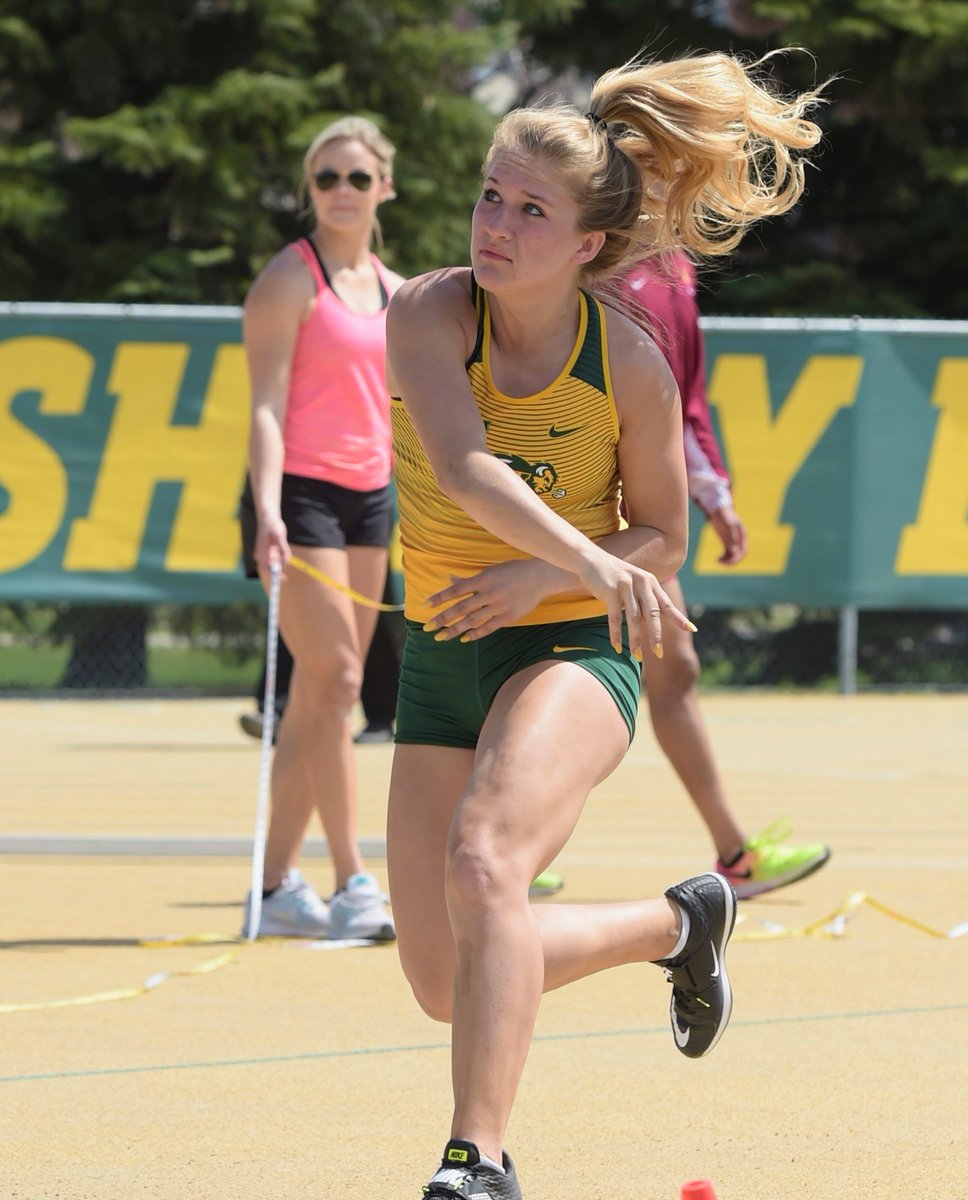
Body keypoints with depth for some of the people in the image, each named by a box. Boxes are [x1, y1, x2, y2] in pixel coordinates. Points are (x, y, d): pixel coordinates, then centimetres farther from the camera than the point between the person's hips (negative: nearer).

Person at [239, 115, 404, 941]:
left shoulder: (393, 290, 14)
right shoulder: (291, 280, -7)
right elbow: (268, 407, -13)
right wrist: (267, 508, -25)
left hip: (367, 498, 7)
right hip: (301, 495, -7)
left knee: (319, 698, 6)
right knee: (334, 682, -13)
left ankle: (280, 884, 9)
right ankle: (352, 886, -14)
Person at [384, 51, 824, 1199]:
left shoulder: (632, 364, -12)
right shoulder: (429, 310, -14)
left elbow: (662, 539, 0)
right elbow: (462, 467, -30)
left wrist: (542, 578, -18)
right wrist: (592, 562, -45)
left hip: (573, 646, -4)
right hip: (443, 658, 4)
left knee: (482, 860, -33)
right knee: (445, 984, 6)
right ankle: (679, 922, 33)